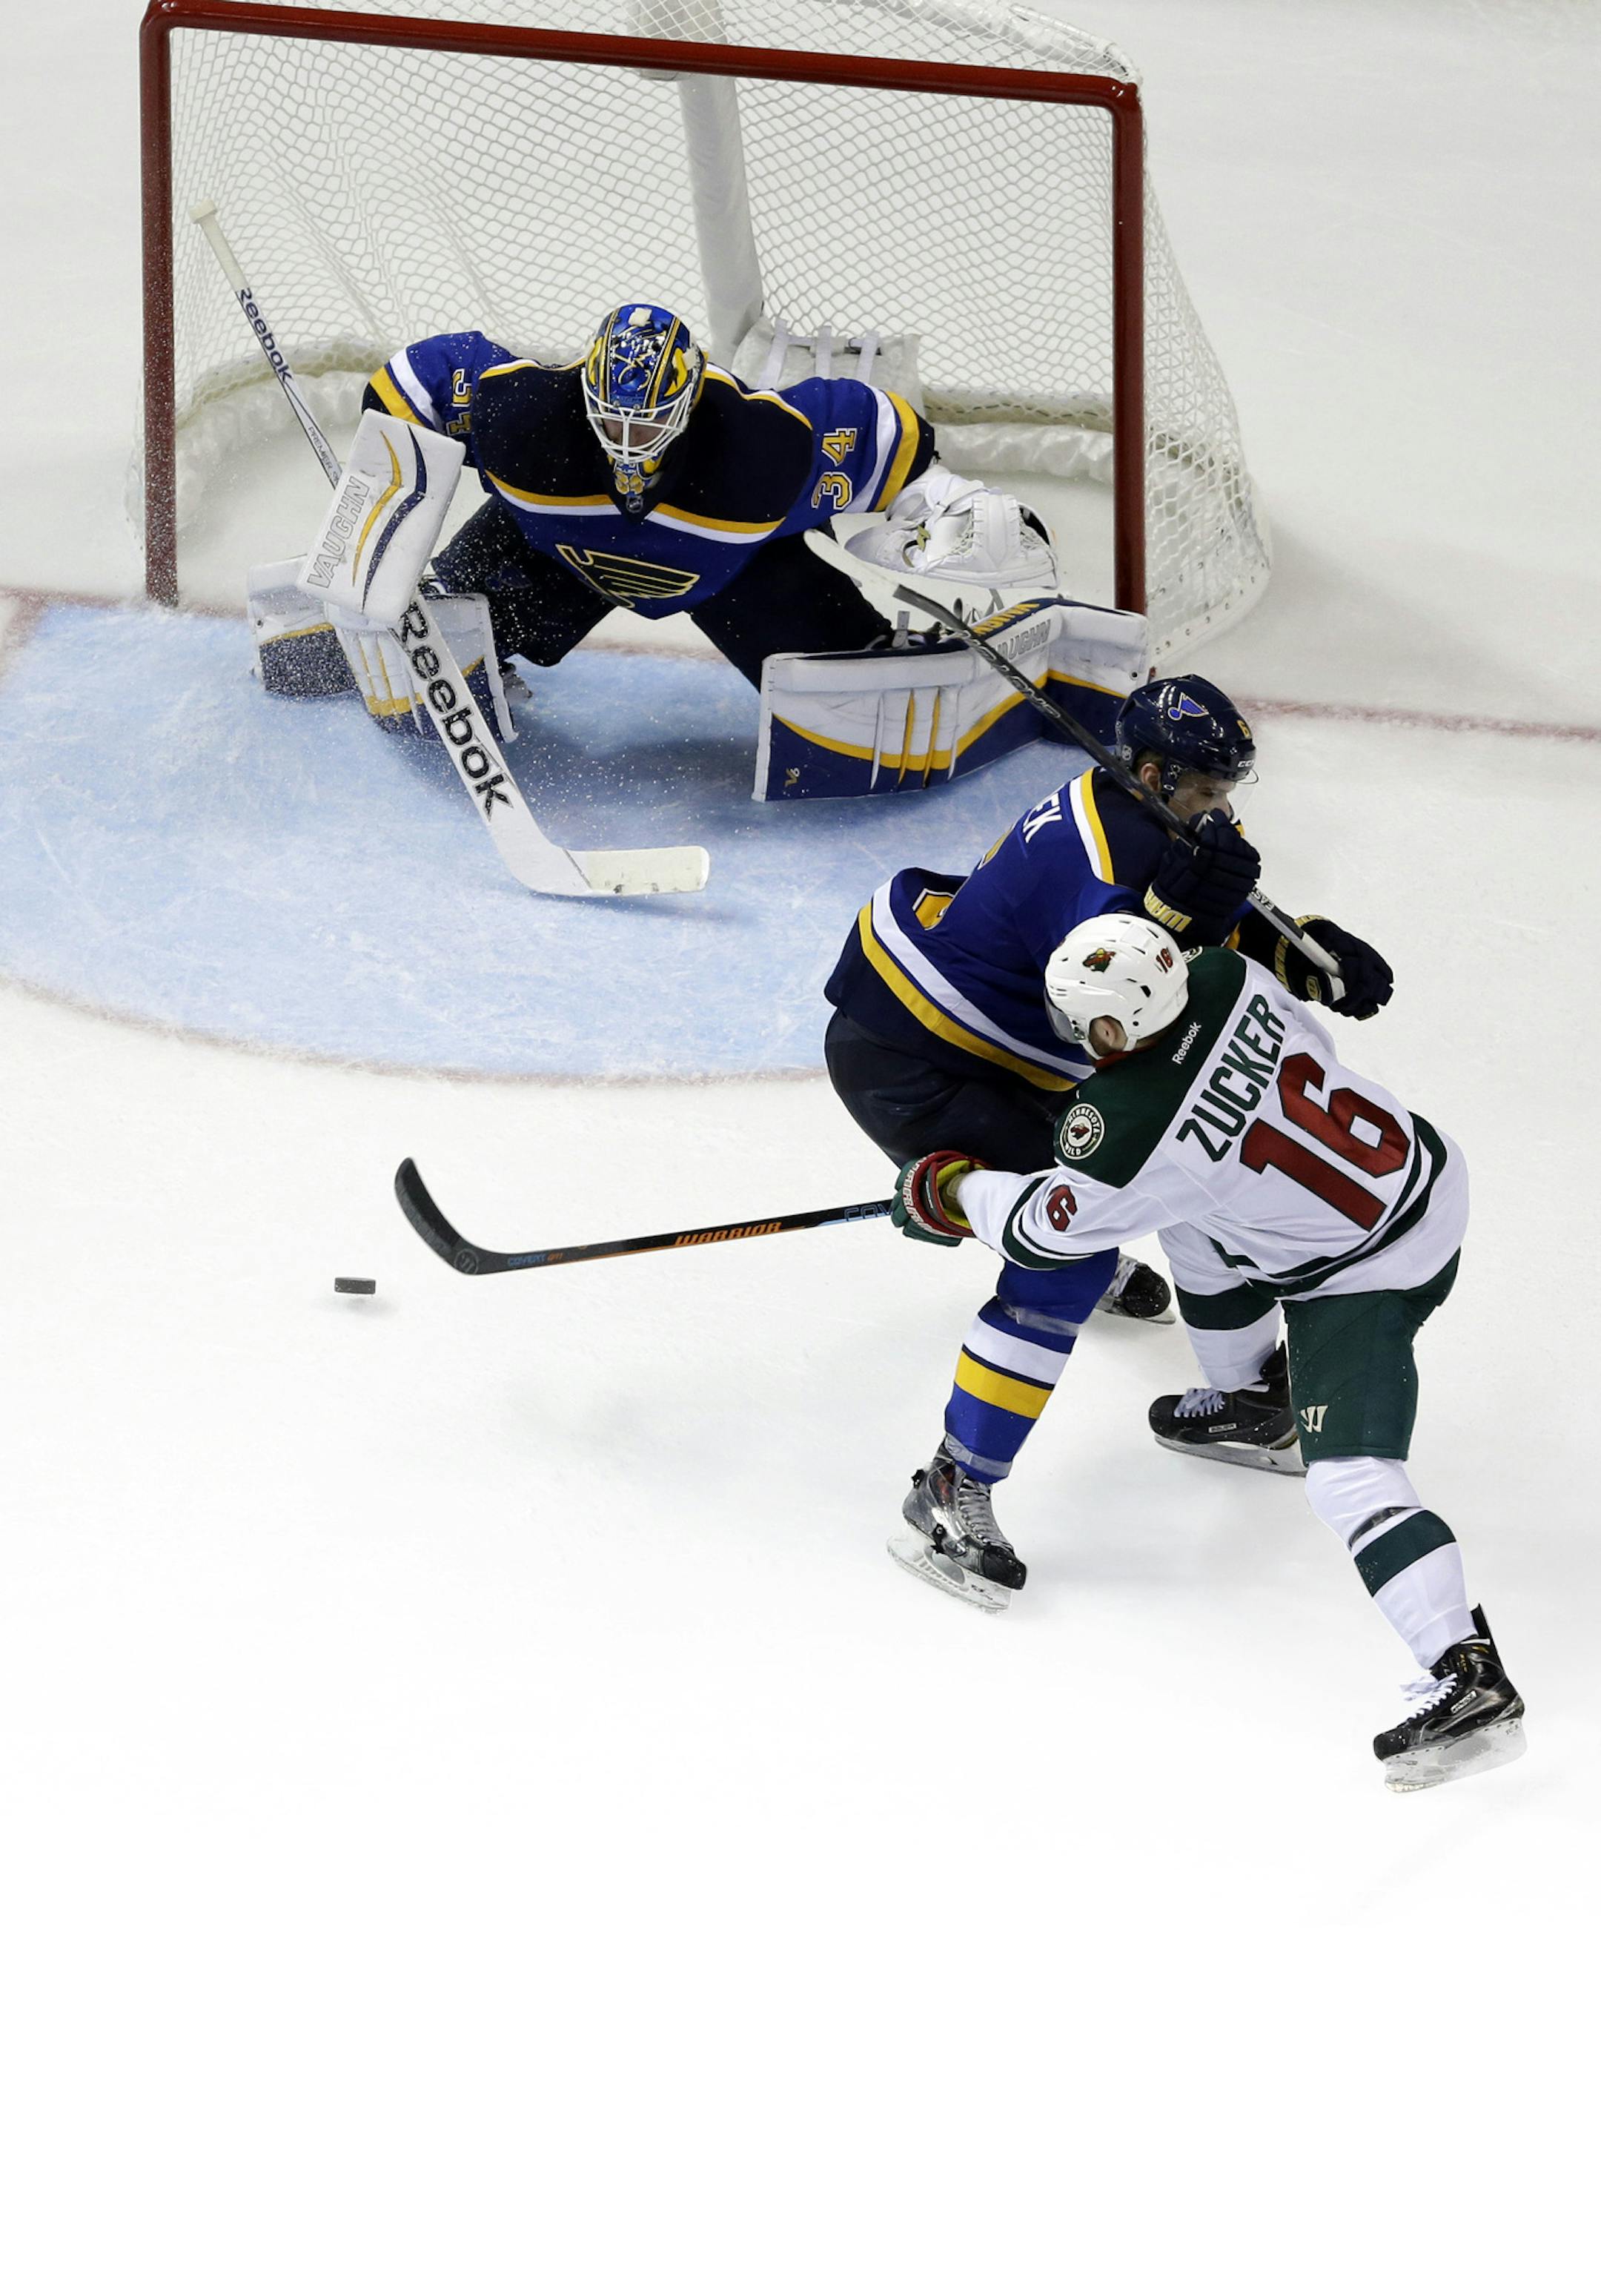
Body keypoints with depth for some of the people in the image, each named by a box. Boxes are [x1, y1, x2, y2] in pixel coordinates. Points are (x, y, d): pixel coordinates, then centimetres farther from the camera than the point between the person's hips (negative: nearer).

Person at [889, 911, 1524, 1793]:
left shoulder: (1127, 1134, -29)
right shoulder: (1227, 979, -13)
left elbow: (1045, 1229, -11)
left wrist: (948, 1192, 8)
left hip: (1367, 1273, -9)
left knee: (1351, 1476, -14)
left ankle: (1470, 1683, -23)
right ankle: (1248, 1399, 50)